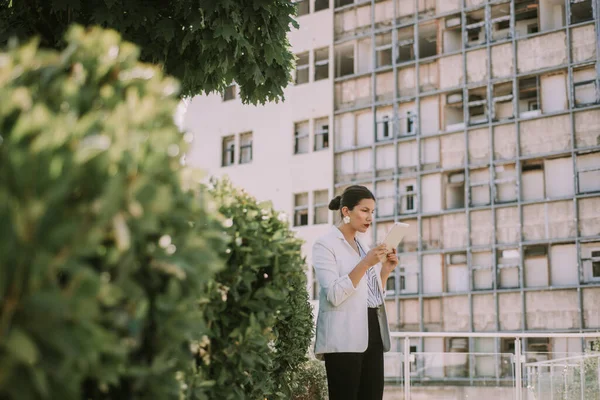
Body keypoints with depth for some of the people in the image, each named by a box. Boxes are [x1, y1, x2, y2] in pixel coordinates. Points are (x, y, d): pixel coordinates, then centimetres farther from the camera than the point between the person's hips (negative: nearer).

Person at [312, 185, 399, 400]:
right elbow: (334, 295, -16)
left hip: (372, 334, 7)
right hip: (344, 338, -7)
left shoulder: (363, 246, 19)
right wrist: (365, 264, -20)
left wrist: (385, 270, 5)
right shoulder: (325, 244, -4)